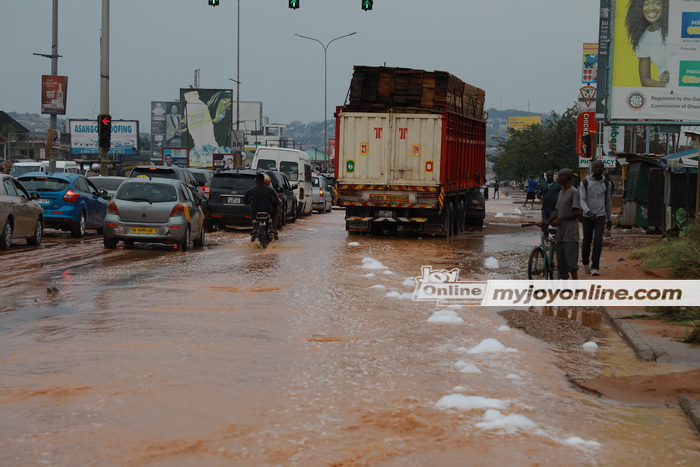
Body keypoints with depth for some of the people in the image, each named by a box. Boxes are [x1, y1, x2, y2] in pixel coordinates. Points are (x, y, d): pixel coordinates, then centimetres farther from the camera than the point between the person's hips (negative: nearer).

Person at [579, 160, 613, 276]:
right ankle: (585, 263, 33)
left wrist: (609, 218, 17)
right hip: (588, 216, -1)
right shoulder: (585, 182, -3)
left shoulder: (606, 183, 6)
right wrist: (588, 212, -27)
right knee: (587, 241, 8)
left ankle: (595, 267, -17)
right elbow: (581, 200, -10)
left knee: (598, 240, -15)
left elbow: (608, 201, 15)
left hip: (600, 216, 1)